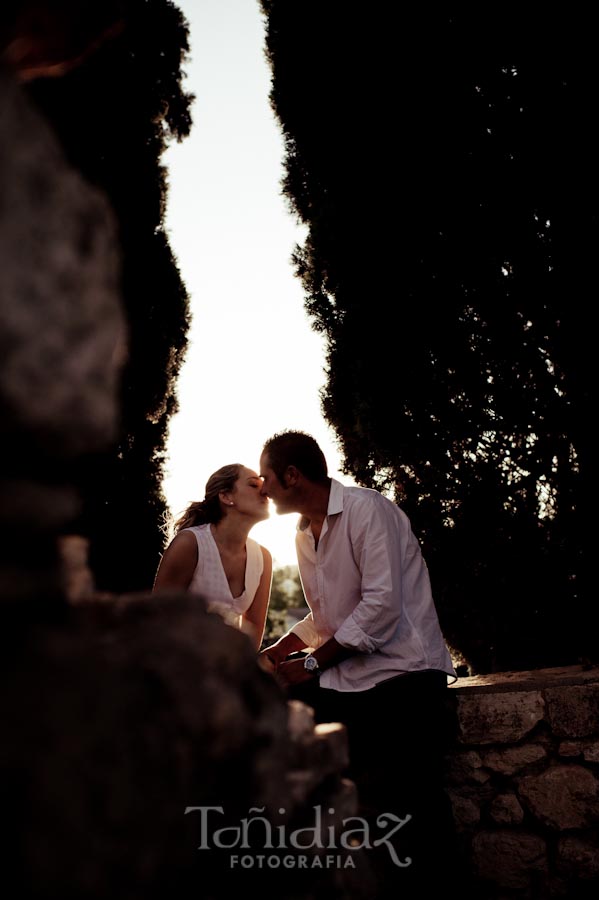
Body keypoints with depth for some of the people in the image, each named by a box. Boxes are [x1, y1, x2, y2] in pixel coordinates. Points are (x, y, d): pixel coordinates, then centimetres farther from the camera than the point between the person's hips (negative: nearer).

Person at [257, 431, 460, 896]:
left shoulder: (367, 509, -12)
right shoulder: (304, 534, 15)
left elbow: (382, 605, -20)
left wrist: (312, 663, -15)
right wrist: (271, 656, 11)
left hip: (400, 676, -8)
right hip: (345, 680, 8)